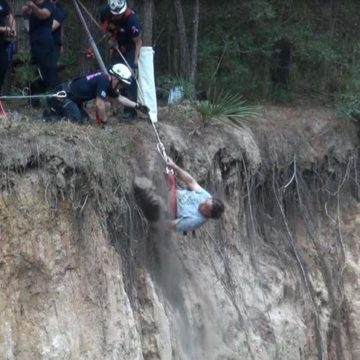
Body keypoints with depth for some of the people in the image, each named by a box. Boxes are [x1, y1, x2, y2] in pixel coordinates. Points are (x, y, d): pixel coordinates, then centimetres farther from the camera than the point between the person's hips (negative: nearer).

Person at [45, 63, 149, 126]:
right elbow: (99, 104, -24)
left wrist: (137, 106, 21)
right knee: (76, 120, -23)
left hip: (72, 97, 10)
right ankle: (50, 116, -6)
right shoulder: (104, 80, -22)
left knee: (85, 119, 13)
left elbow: (120, 98, 23)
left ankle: (55, 111, 21)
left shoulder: (109, 83, 8)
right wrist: (104, 124, -13)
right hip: (63, 94, -10)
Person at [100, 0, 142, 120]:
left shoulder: (132, 19, -34)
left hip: (131, 47, -5)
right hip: (117, 46, 5)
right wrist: (112, 37, -11)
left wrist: (136, 62, -29)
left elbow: (138, 43, -25)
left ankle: (131, 109, -13)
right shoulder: (104, 12, -21)